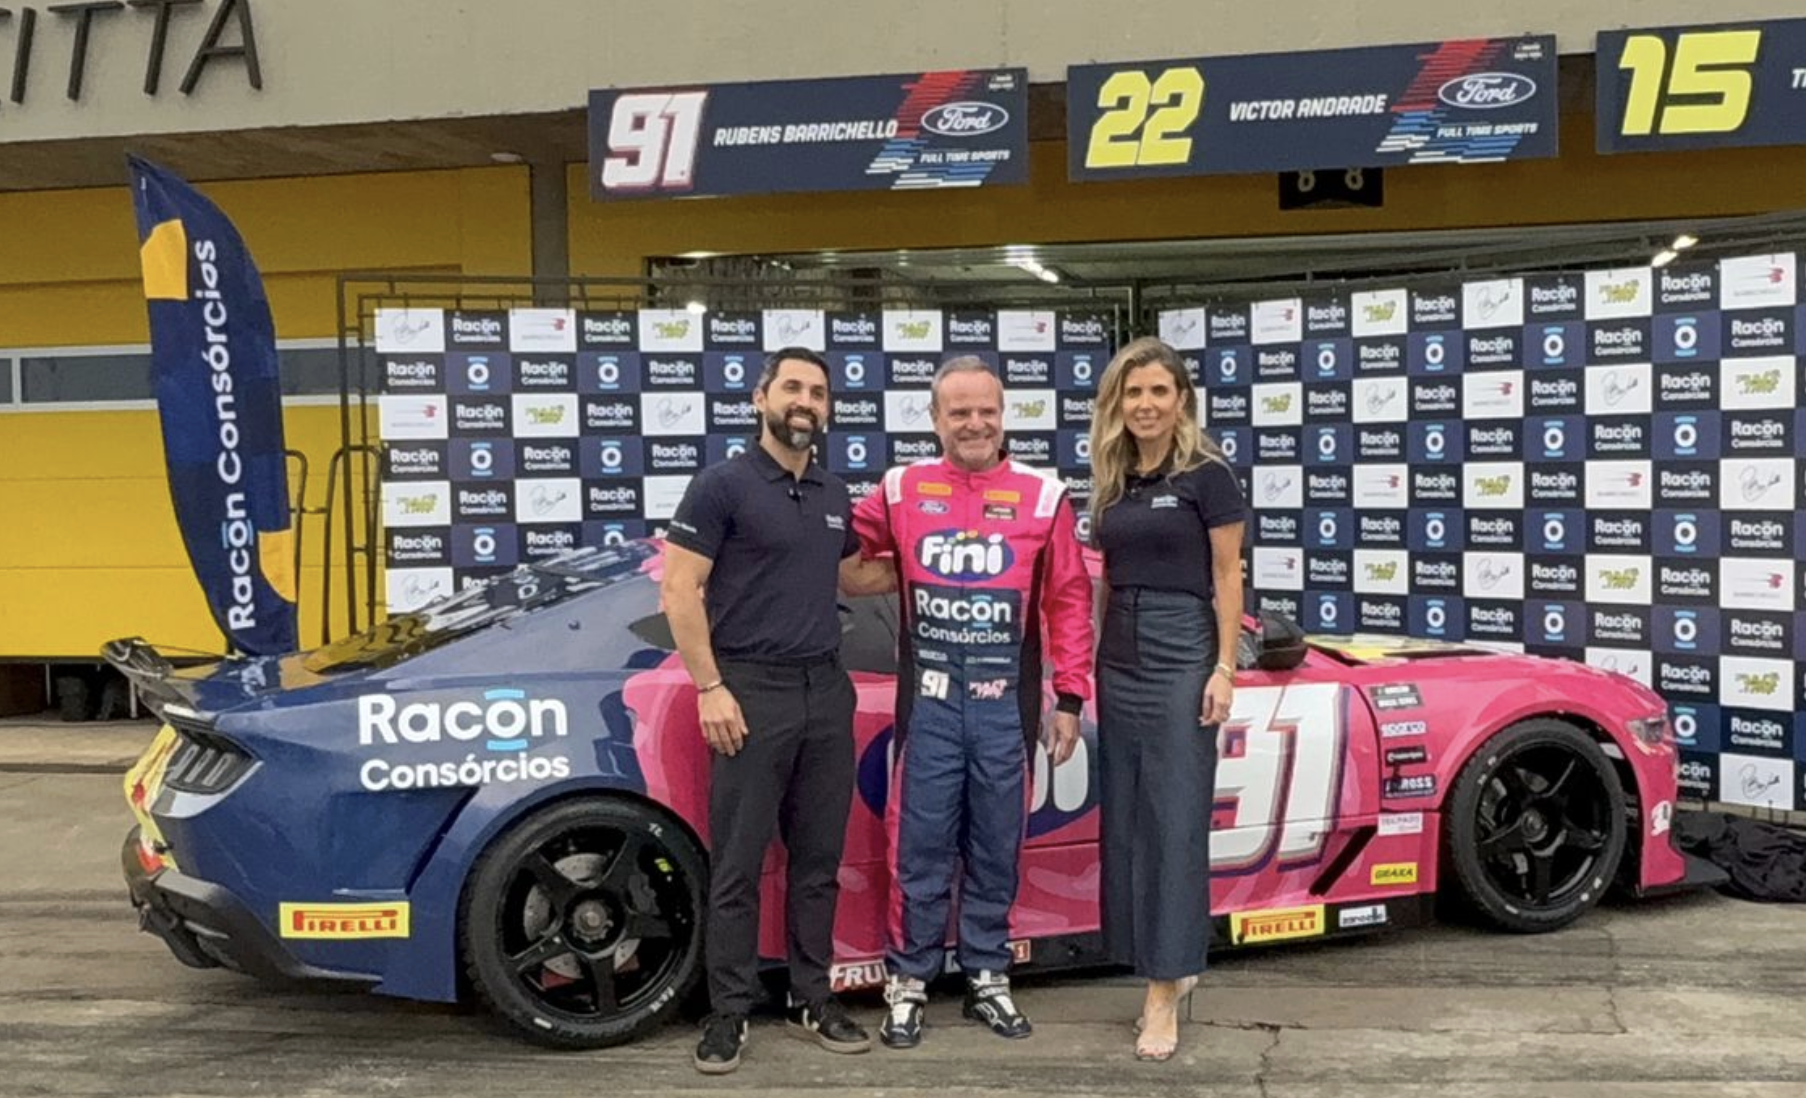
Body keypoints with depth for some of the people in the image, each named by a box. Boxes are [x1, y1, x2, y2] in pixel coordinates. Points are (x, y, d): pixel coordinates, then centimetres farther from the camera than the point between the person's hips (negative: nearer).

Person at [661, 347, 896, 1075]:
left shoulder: (835, 496, 13)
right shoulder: (723, 485, -6)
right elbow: (679, 590, -10)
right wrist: (710, 687, -15)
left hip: (827, 690, 6)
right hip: (753, 691, -6)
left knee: (818, 859, 11)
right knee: (738, 865, 0)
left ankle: (813, 1000, 22)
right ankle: (729, 1012, 9)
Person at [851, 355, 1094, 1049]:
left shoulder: (1043, 497, 1)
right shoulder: (901, 490, 3)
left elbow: (1069, 602, 3)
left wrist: (1070, 698, 2)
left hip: (1006, 701, 0)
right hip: (929, 699, 0)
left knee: (996, 849, 10)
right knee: (920, 846, 4)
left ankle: (988, 977, 24)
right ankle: (908, 981, 16)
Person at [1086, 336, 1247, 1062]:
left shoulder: (1206, 474, -5)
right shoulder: (1111, 481, 11)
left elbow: (1227, 577, -6)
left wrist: (1225, 667, -13)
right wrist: (1093, 661, 13)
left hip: (1181, 654, -6)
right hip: (1119, 659, 7)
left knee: (1175, 823, -5)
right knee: (1126, 822, 7)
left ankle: (1163, 994, -2)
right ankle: (1169, 967, 20)